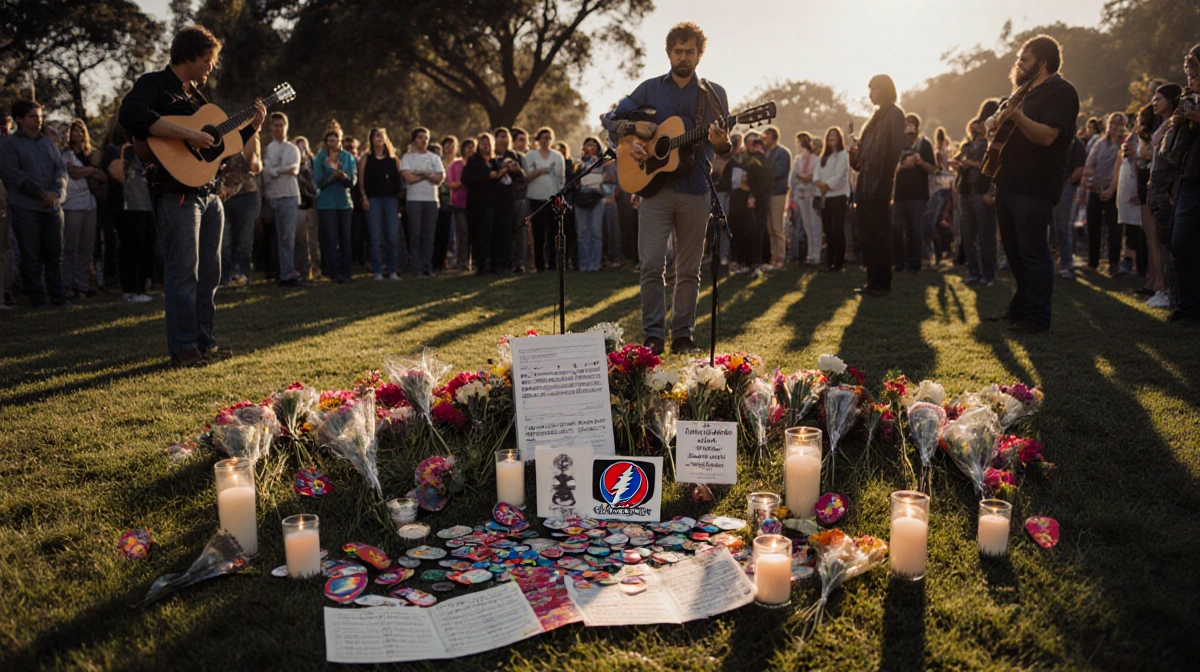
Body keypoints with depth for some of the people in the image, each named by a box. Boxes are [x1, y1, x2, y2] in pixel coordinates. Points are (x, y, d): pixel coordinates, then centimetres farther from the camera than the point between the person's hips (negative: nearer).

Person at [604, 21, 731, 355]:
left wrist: (722, 144, -16)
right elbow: (611, 118, 14)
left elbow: (725, 147, 8)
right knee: (652, 264, -8)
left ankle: (682, 336, 14)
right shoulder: (650, 88, 10)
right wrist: (630, 138, -5)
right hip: (654, 187, -1)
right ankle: (653, 336, 0)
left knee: (689, 268, 5)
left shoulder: (714, 95, 10)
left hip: (695, 191, 1)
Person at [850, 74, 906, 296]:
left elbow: (894, 149, -13)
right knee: (868, 234, 9)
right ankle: (874, 282, 14)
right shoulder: (878, 116, 22)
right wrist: (856, 155, 3)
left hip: (879, 182, -9)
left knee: (878, 234, -6)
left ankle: (882, 284, -2)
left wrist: (883, 180, -19)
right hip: (867, 183, 9)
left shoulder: (894, 114, -4)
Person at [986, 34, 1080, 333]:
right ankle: (1020, 307, 27)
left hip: (1034, 188, -10)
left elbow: (1047, 136, -22)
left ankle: (1037, 317, -2)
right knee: (1013, 251, 15)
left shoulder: (1060, 91, -8)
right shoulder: (1028, 92, 21)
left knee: (1033, 252, -8)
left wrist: (1018, 118, -33)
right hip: (1009, 184, 10)